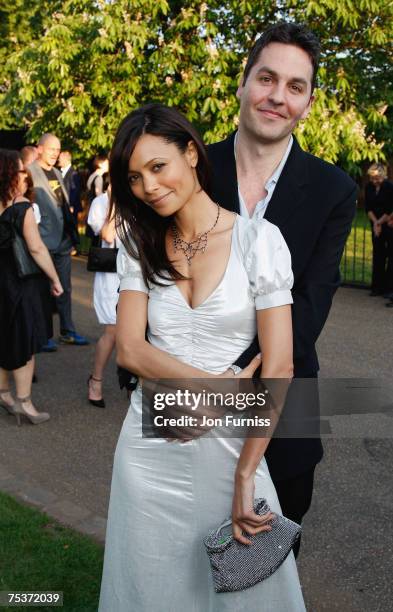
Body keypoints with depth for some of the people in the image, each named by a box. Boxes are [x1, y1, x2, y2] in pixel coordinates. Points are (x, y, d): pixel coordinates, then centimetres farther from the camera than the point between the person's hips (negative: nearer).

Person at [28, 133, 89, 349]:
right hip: (44, 241, -7)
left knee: (65, 288, 13)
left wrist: (72, 234, 14)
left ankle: (67, 331, 23)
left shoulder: (57, 173, 16)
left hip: (63, 240, 7)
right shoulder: (30, 173, -10)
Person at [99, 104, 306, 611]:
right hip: (150, 441, 3)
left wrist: (245, 475, -14)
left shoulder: (258, 239, -9)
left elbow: (279, 368, -12)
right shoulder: (140, 245, 3)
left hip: (232, 443, -3)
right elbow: (129, 349, -6)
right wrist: (222, 388, -18)